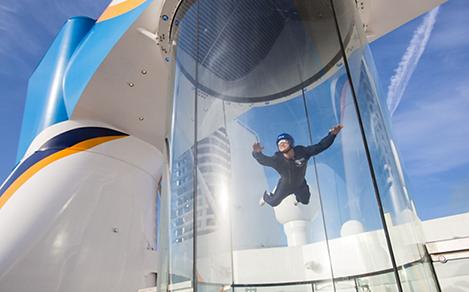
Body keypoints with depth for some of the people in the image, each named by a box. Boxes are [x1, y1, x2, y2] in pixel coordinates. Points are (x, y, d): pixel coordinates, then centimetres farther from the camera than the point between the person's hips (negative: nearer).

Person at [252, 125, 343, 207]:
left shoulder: (302, 152, -35)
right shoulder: (277, 159, -38)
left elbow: (321, 146, -33)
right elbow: (262, 159, -43)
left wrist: (332, 134, -44)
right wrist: (257, 153, -66)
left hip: (300, 185, 2)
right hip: (285, 186, -2)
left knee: (305, 201, 29)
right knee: (273, 202, 20)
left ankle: (298, 197, 66)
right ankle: (266, 196, 56)